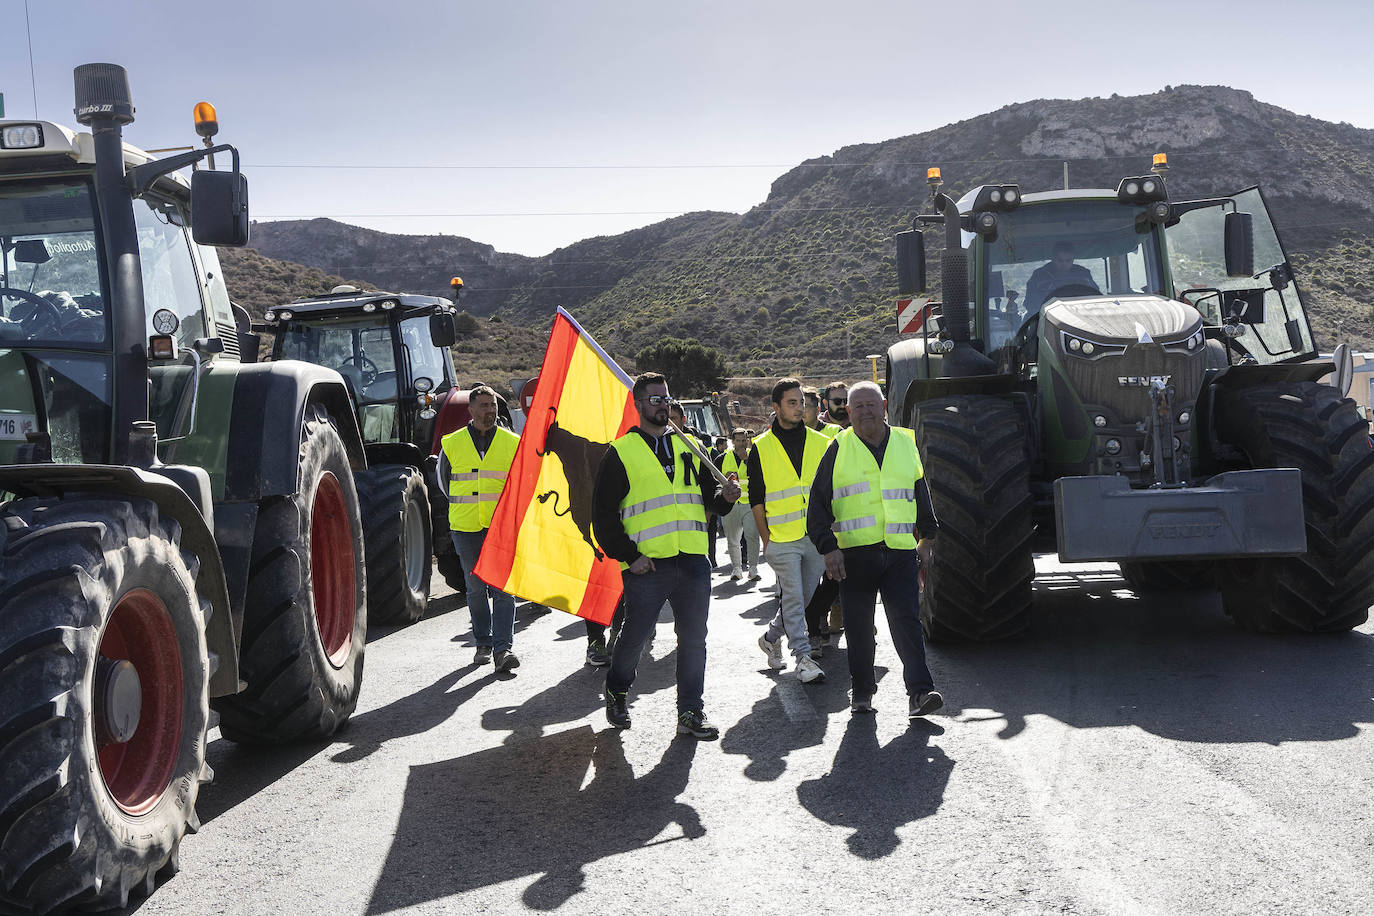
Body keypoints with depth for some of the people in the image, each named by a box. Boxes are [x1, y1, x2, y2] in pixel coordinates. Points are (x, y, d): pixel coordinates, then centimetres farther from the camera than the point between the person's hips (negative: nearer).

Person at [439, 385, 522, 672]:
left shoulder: (513, 443, 3)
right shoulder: (452, 443, 4)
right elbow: (444, 480, 17)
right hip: (466, 528, 1)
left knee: (502, 588, -9)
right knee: (476, 588, 10)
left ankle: (503, 648, -11)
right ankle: (483, 643, 23)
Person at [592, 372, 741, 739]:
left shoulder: (689, 447, 16)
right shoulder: (622, 452, 1)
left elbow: (707, 496, 20)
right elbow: (603, 512, -2)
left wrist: (723, 496, -4)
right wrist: (628, 555, -8)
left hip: (693, 561, 4)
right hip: (647, 565, -4)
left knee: (694, 639, 5)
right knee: (634, 636, 5)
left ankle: (690, 713, 14)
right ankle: (617, 695, 30)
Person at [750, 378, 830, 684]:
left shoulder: (820, 443, 8)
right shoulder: (762, 447, 0)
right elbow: (756, 498, 3)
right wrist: (765, 539, 0)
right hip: (782, 539, -3)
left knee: (802, 597, 11)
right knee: (793, 599, -6)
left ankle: (771, 638, 32)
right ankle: (803, 658, 0)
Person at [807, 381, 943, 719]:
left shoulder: (905, 443, 12)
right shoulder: (839, 449, 4)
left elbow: (921, 494, 23)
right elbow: (818, 504, 4)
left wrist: (926, 539, 21)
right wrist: (828, 547, -5)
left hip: (901, 551, 1)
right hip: (855, 552, -1)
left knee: (906, 619, -9)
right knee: (859, 625, 6)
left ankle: (920, 691, -10)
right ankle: (861, 689, 20)